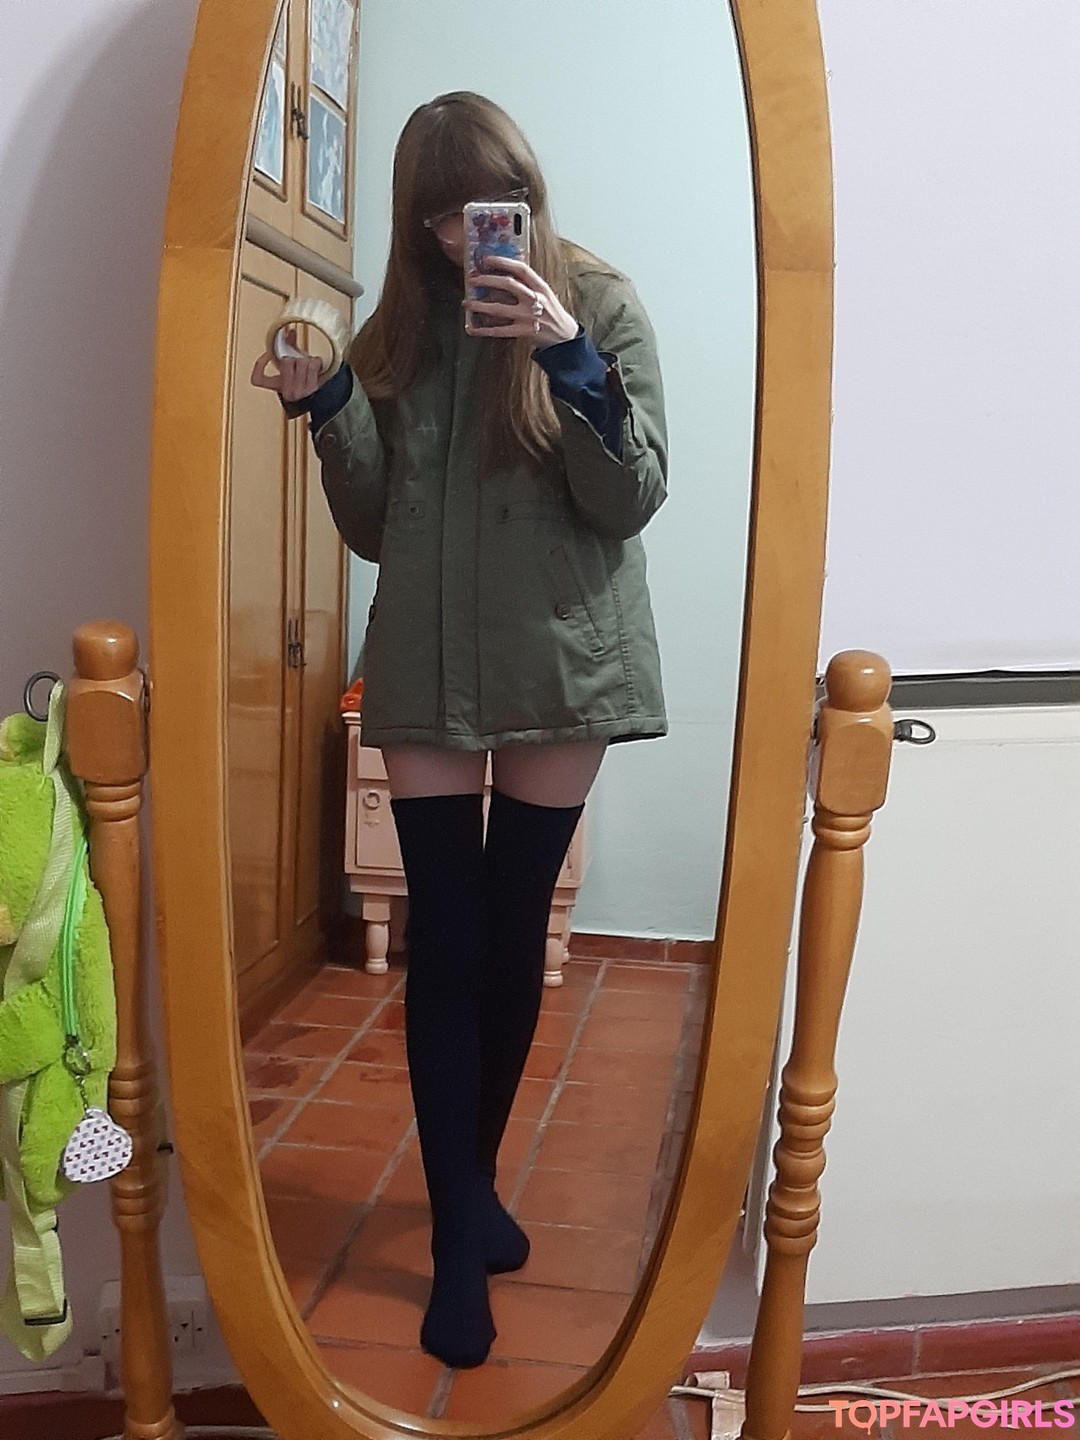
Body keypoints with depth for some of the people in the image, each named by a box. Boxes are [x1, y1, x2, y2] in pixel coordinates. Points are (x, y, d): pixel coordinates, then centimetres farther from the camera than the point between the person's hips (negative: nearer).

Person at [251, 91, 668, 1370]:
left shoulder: (600, 304, 1)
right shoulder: (401, 328, 9)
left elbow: (634, 501, -8)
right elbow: (374, 529, 9)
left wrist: (569, 356, -20)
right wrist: (328, 410, -6)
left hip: (561, 666, -1)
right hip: (428, 673, 2)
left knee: (514, 937, 8)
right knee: (443, 944, -1)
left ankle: (473, 1185, 29)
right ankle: (459, 1235, 12)